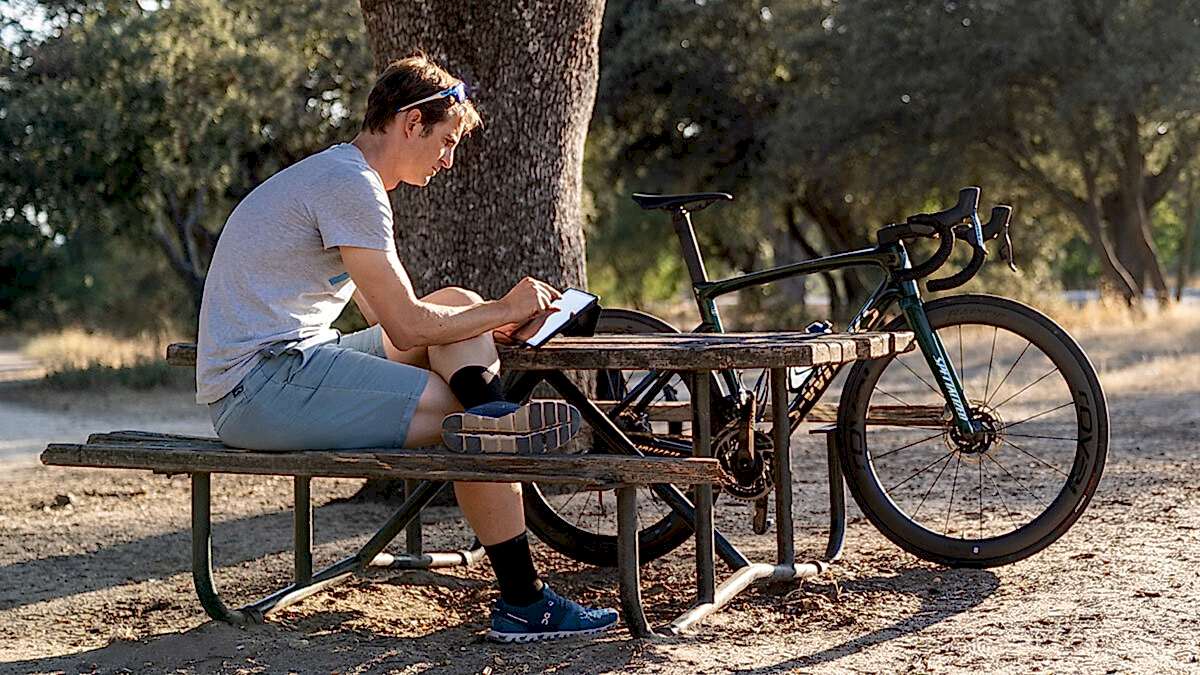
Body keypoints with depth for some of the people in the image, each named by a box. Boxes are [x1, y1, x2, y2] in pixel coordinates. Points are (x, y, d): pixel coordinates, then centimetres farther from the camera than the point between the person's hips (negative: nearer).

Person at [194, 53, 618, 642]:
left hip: (289, 365, 11)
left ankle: (493, 418, -19)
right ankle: (522, 604, -16)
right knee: (463, 418, -16)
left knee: (457, 303, 5)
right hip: (261, 386, -11)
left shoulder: (335, 176, 20)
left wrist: (487, 321, 8)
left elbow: (389, 316, 21)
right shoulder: (350, 184, -14)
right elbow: (407, 327, -17)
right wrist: (503, 311, -3)